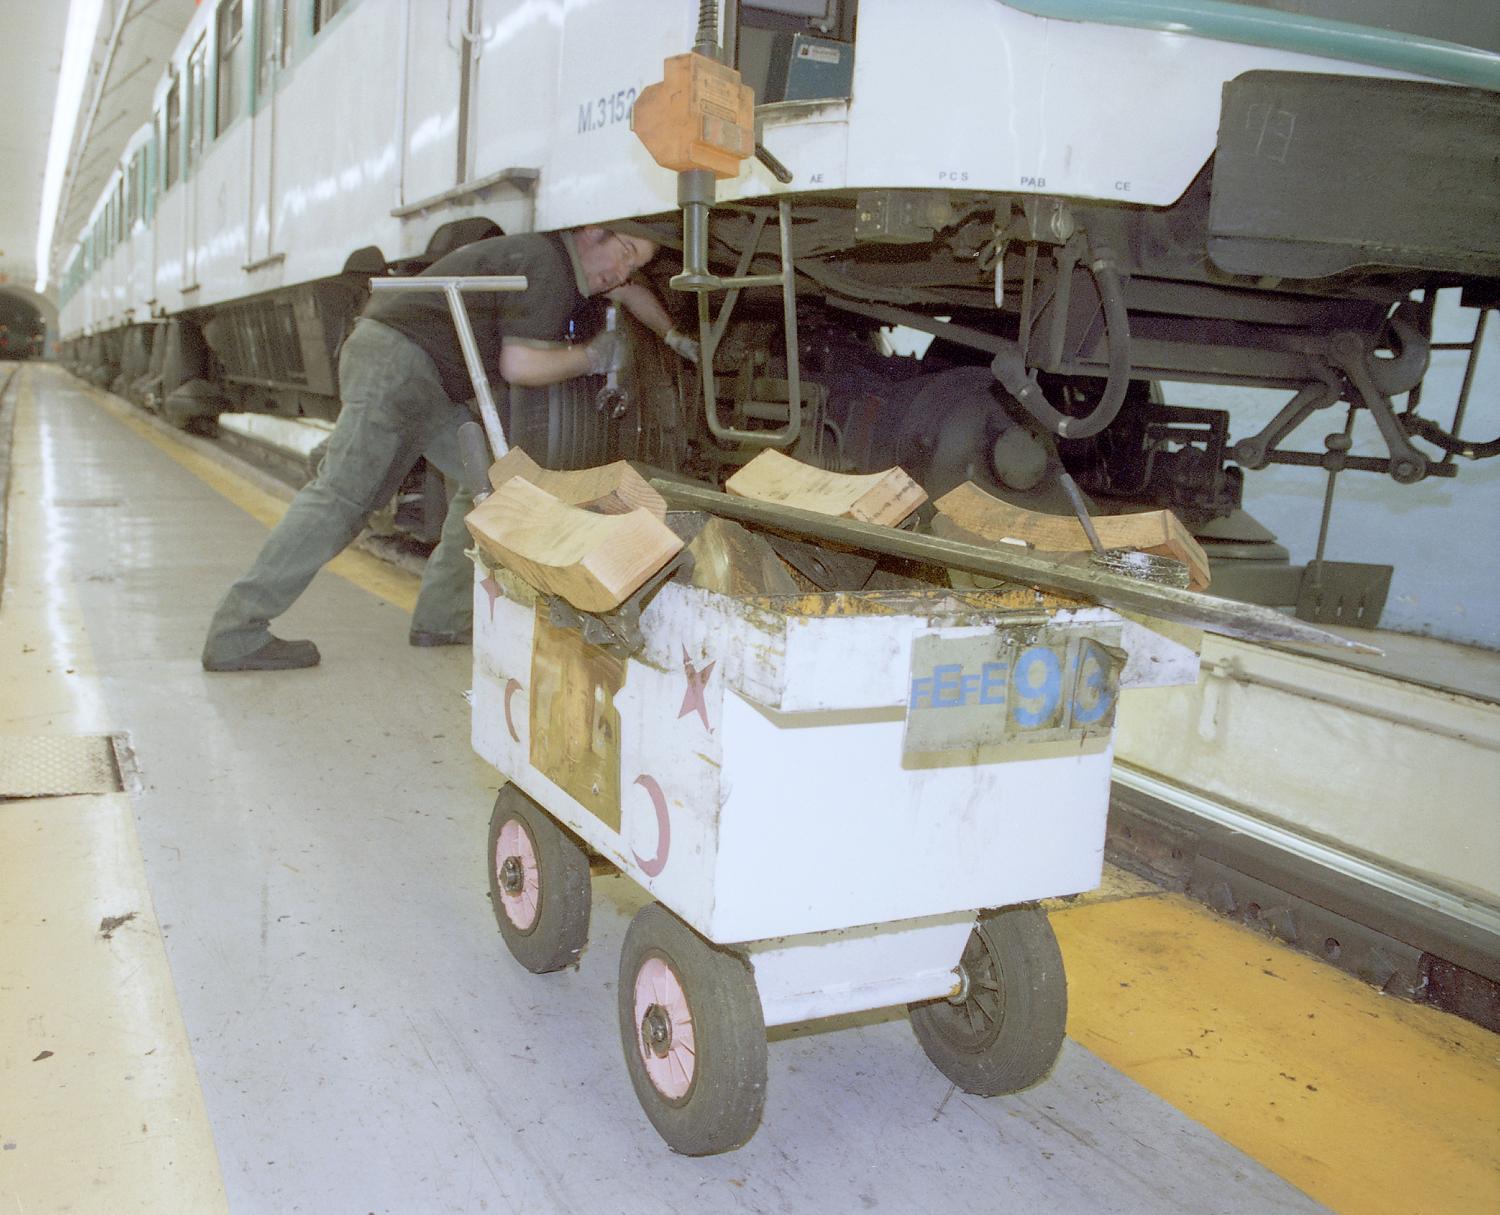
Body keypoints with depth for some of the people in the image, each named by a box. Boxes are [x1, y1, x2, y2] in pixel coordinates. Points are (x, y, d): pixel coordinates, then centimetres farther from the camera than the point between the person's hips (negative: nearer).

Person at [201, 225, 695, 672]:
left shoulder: (562, 264, 17)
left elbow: (629, 291, 36)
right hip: (395, 356, -11)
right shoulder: (546, 267, -14)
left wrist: (675, 338, 36)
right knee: (343, 495, -16)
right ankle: (236, 635, -17)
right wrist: (592, 358, -8)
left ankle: (441, 618, 6)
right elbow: (521, 365, -21)